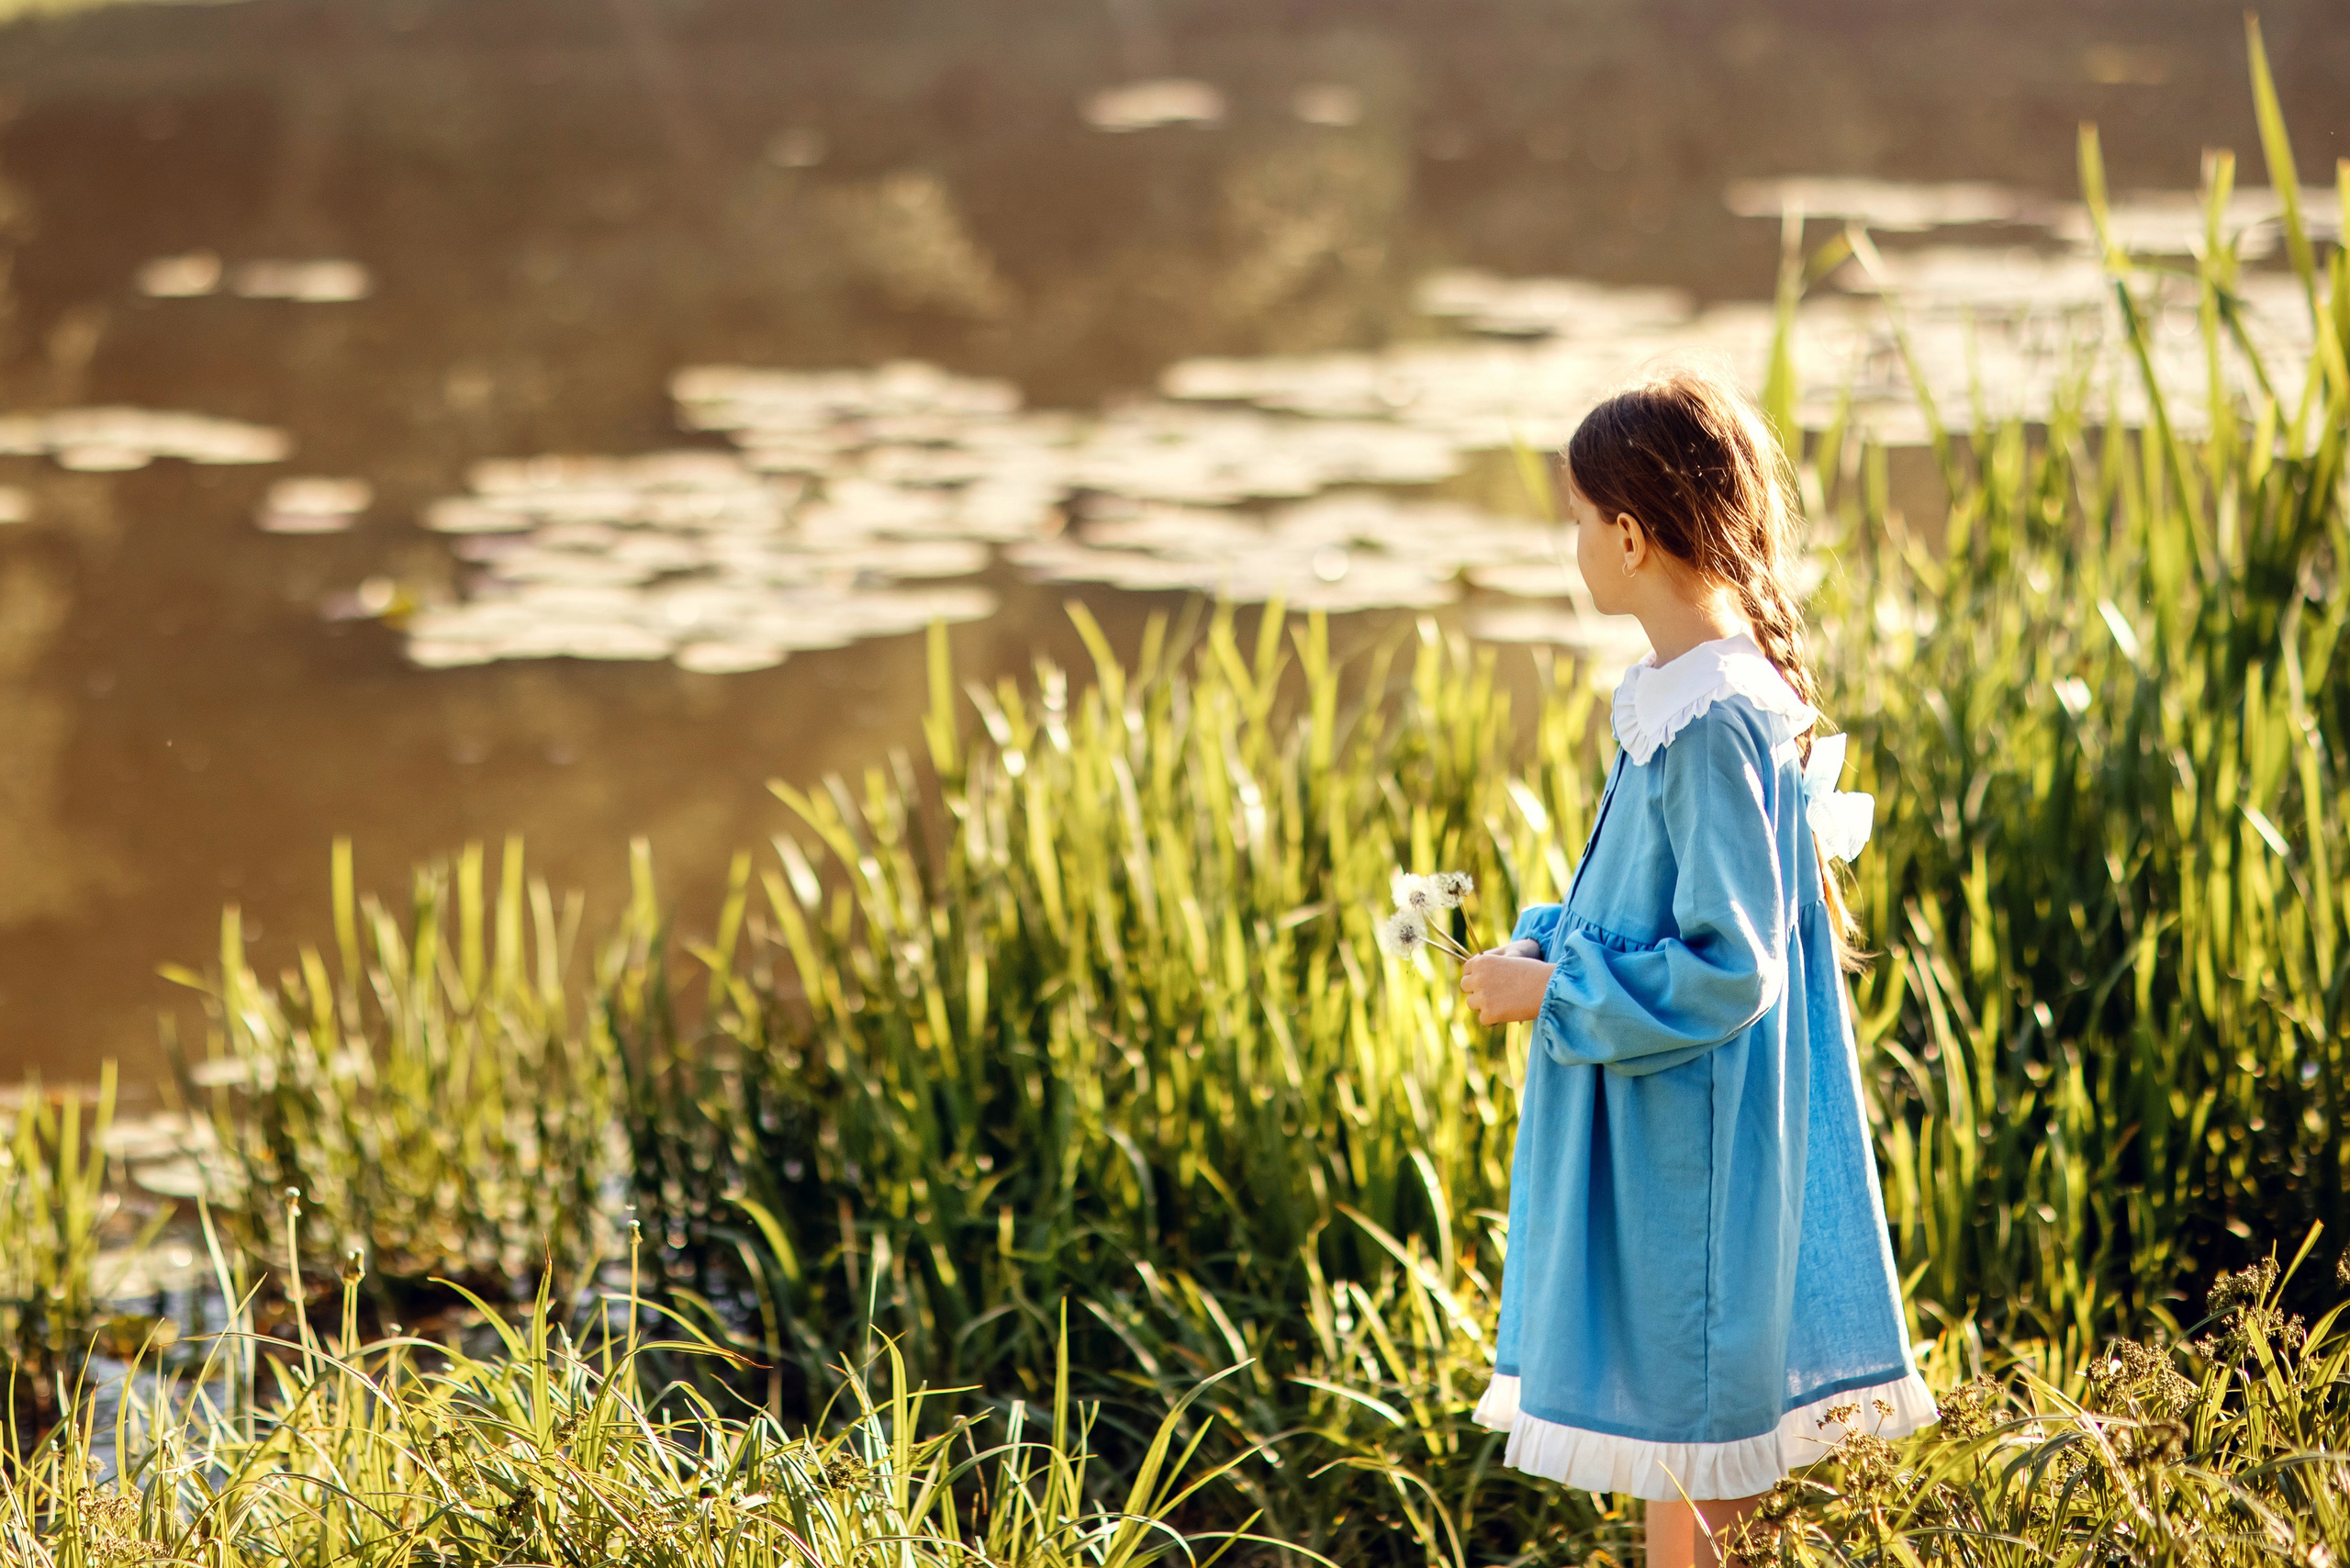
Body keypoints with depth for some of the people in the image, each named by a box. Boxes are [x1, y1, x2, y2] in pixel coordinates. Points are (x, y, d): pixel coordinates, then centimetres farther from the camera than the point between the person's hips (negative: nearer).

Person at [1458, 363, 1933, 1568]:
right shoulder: (1684, 690, 6)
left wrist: (1550, 993, -17)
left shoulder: (1711, 723, -24)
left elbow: (1726, 970, -24)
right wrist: (1547, 943, 4)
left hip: (1687, 1140, -10)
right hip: (1650, 1120, 10)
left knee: (1675, 1418, 3)